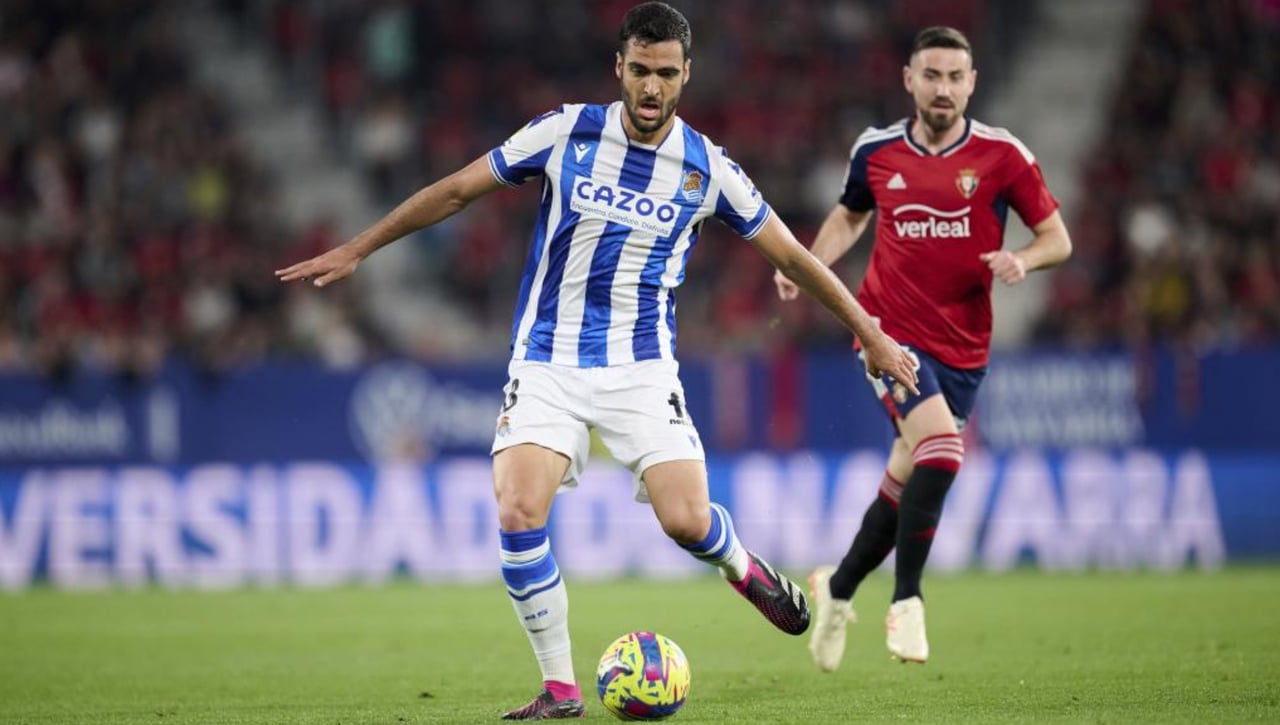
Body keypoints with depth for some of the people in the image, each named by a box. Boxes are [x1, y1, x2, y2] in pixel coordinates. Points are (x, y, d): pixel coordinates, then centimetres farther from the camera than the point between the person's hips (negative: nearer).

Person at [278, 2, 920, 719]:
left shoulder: (707, 168, -4)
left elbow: (793, 255, 7)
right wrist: (356, 250, 5)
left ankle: (744, 567, 23)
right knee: (518, 513, -20)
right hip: (548, 363, 0)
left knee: (686, 520, -16)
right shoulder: (568, 131, -5)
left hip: (642, 367, 0)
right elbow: (455, 191, 4)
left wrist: (872, 333, 9)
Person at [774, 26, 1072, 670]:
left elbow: (1058, 238, 1)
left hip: (963, 346, 2)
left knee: (906, 482, 9)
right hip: (890, 331, -2)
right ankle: (906, 602, -16)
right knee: (942, 444, -26)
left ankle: (837, 589, 35)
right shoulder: (876, 152, 1)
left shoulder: (1001, 154, -4)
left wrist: (1022, 260, -20)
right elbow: (849, 217, 21)